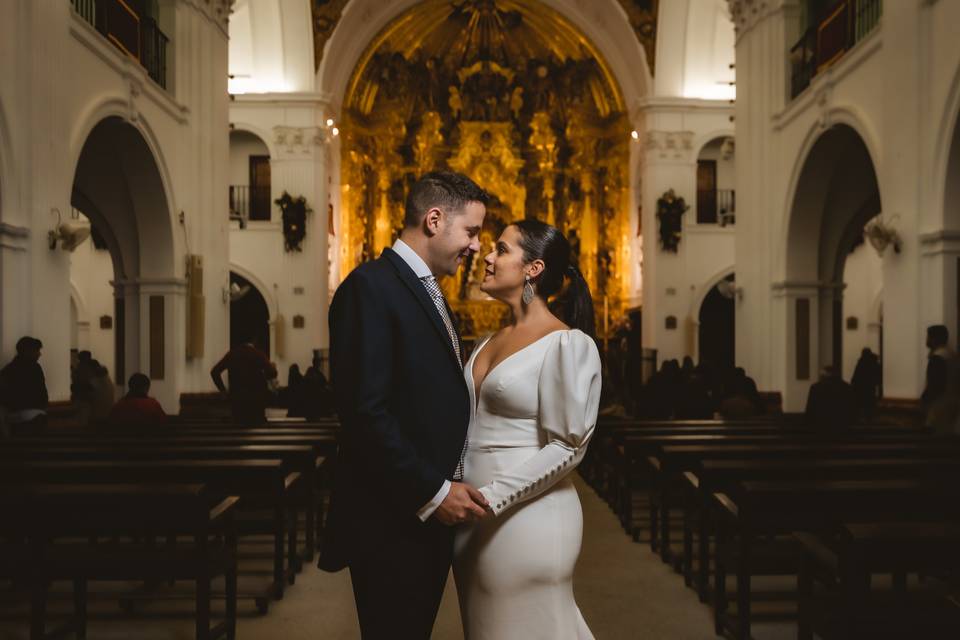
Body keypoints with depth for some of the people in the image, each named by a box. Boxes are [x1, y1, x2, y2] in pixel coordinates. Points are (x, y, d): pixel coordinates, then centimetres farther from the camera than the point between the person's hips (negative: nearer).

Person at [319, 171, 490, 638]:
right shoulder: (371, 286, -14)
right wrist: (432, 492, -19)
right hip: (392, 521, -9)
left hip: (430, 517, 9)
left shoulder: (429, 293, 16)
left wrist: (449, 486, 5)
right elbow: (364, 410, -22)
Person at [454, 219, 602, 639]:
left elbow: (567, 447, -16)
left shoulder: (569, 343, -12)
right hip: (475, 517, 7)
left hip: (525, 516, -7)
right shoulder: (492, 341, 11)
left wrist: (490, 498, -19)